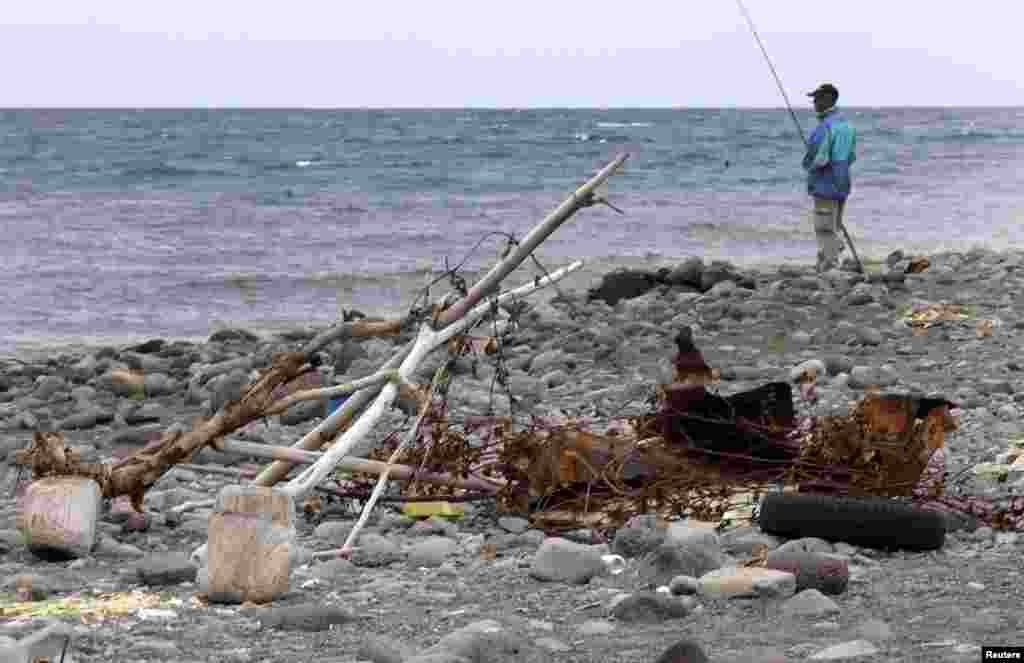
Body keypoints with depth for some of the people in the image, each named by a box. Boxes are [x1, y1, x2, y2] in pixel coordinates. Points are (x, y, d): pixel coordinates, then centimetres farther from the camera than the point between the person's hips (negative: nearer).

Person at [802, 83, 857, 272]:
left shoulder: (825, 126, -19)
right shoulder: (846, 124, 10)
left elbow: (819, 159, -23)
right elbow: (851, 157, 15)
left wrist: (807, 164, -1)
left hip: (825, 185, -9)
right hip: (842, 185, 9)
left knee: (825, 231, -3)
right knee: (833, 229, 16)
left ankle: (830, 267, -1)